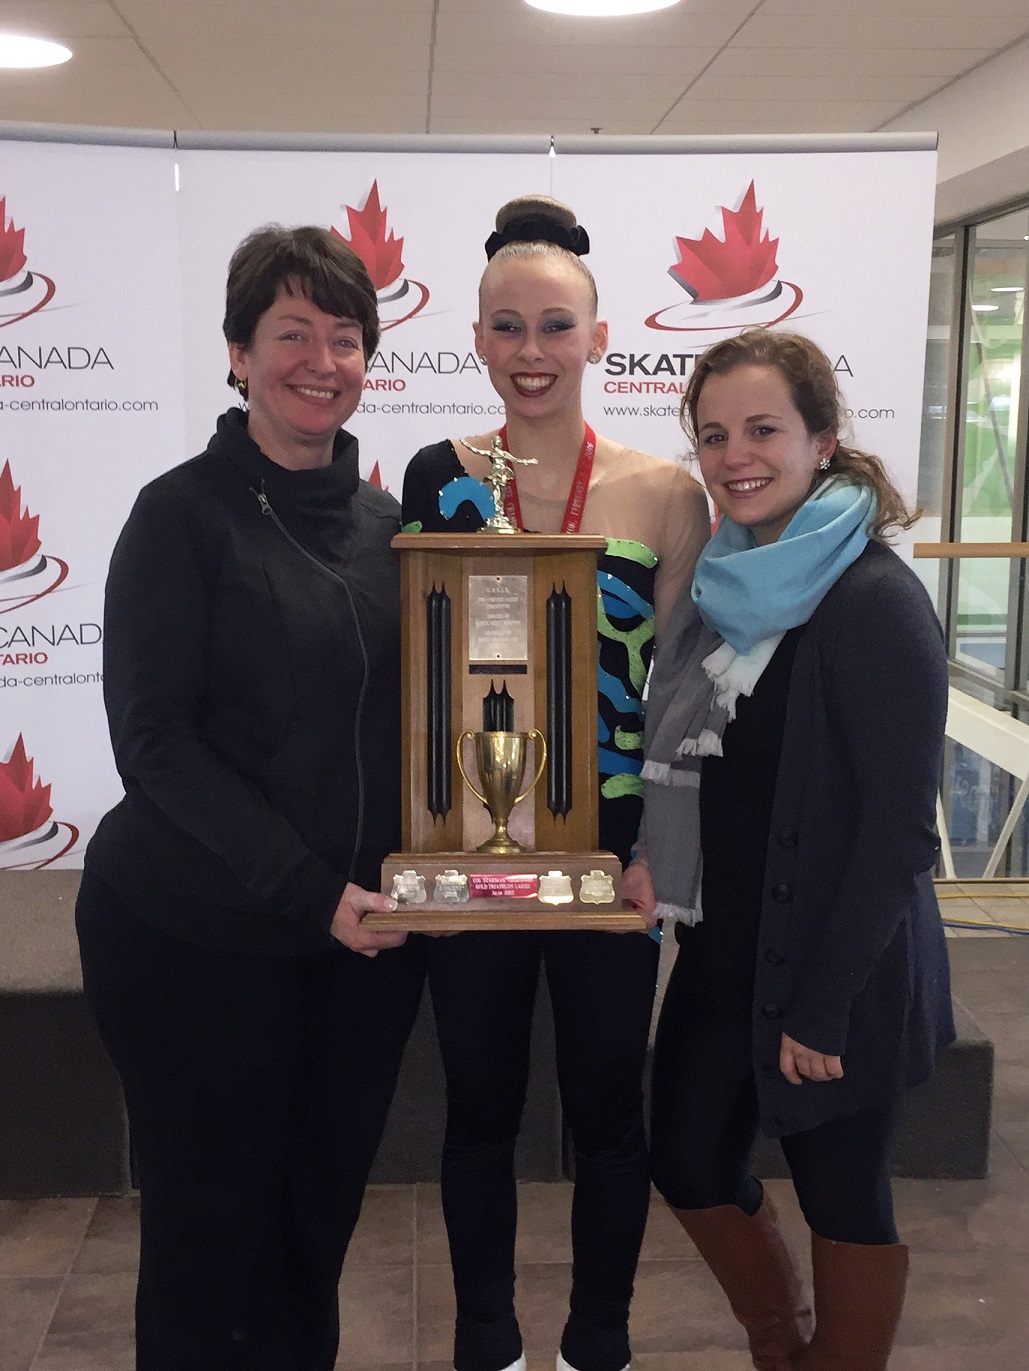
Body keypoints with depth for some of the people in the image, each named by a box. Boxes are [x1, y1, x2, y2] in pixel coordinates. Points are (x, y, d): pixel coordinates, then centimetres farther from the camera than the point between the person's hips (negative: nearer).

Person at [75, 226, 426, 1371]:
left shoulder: (384, 520, 8)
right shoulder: (183, 513, -8)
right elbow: (153, 738, -13)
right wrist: (306, 889, -20)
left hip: (361, 930, 5)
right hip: (199, 934, -5)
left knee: (324, 1209, 17)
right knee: (214, 1229, 9)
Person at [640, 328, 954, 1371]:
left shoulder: (877, 602, -18)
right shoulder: (728, 582, 5)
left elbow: (899, 828, -19)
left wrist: (822, 1007, -18)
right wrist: (679, 906, 9)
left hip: (837, 970, -7)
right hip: (724, 950, 8)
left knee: (841, 1199, 11)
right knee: (689, 1167, 18)